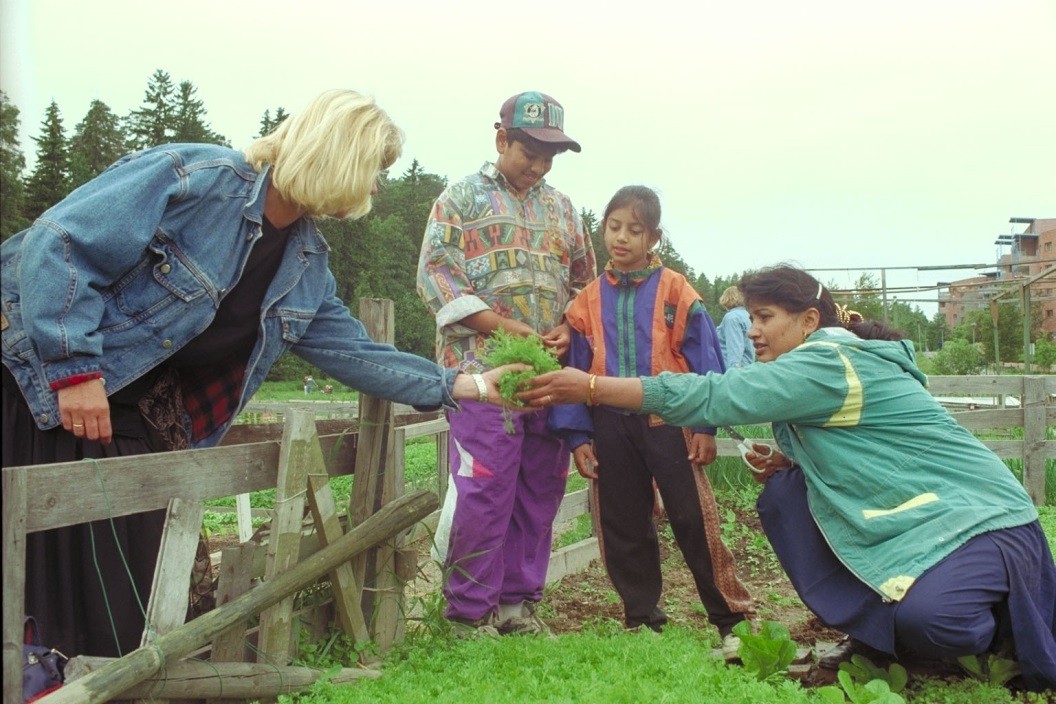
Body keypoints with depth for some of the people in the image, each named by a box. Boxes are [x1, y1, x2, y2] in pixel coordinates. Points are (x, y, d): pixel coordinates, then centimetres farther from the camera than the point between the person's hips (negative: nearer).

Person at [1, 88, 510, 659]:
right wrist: (74, 368, -27)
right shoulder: (197, 178, -23)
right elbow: (59, 242, -24)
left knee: (146, 559, 6)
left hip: (143, 404, 7)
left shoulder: (305, 265, 3)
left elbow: (352, 351, 8)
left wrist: (455, 386, 5)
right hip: (47, 373, -7)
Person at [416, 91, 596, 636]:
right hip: (482, 369, -5)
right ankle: (470, 612, 7)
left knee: (539, 494, 8)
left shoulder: (561, 208, 19)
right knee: (482, 494, -6)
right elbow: (436, 276, -6)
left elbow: (584, 281, 22)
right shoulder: (462, 197, 4)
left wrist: (568, 330, 0)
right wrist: (506, 328, -15)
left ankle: (518, 601, 20)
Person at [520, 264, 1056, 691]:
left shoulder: (829, 363, -22)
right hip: (912, 517, 9)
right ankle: (874, 629, 4)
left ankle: (1002, 624, 1)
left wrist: (589, 387, -28)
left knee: (927, 620, -36)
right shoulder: (833, 361, 8)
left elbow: (714, 396, -30)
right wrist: (791, 462, -5)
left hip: (982, 518, -9)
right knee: (783, 493, -4)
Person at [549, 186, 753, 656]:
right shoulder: (588, 302, 7)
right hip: (611, 426, 4)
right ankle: (643, 619, 23)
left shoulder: (676, 292, -1)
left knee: (694, 520, -4)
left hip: (668, 419, -3)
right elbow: (576, 368, 9)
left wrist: (705, 425, -6)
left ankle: (731, 618, 7)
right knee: (623, 528, 10)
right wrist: (578, 436, 3)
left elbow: (704, 361, -1)